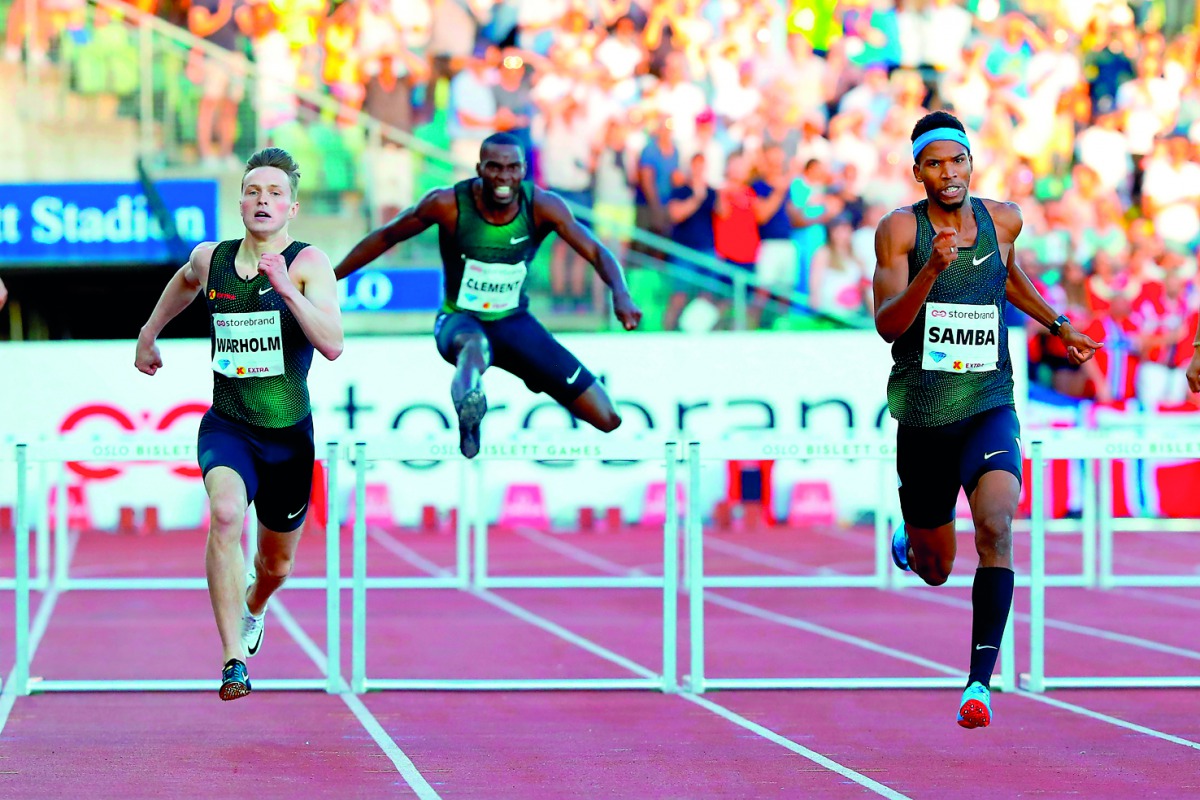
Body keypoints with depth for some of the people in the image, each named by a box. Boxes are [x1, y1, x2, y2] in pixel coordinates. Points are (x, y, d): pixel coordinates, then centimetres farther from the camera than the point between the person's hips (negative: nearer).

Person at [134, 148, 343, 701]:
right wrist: (149, 333, 33)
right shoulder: (210, 259, -1)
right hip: (226, 426, 0)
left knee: (276, 564, 18)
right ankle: (234, 661, -32)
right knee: (226, 514, -32)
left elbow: (333, 345, -26)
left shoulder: (309, 263, -12)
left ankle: (251, 608, 57)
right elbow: (185, 281, 25)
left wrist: (286, 288, -35)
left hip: (289, 435, 0)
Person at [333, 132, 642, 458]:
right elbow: (386, 238, -3)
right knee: (473, 344, -45)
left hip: (514, 322, 3)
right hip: (459, 321, -3)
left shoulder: (543, 206, -14)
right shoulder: (447, 204, -17)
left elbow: (596, 252, -19)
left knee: (606, 419, -4)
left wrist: (621, 295, -39)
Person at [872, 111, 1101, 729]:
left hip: (989, 410, 1)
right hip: (921, 417, -1)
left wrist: (1056, 324, 25)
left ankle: (981, 681, -24)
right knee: (934, 571, 12)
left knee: (995, 530, -25)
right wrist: (932, 269, -31)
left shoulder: (1003, 219, 4)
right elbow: (887, 325, -17)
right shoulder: (899, 230, -8)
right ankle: (910, 538, 51)